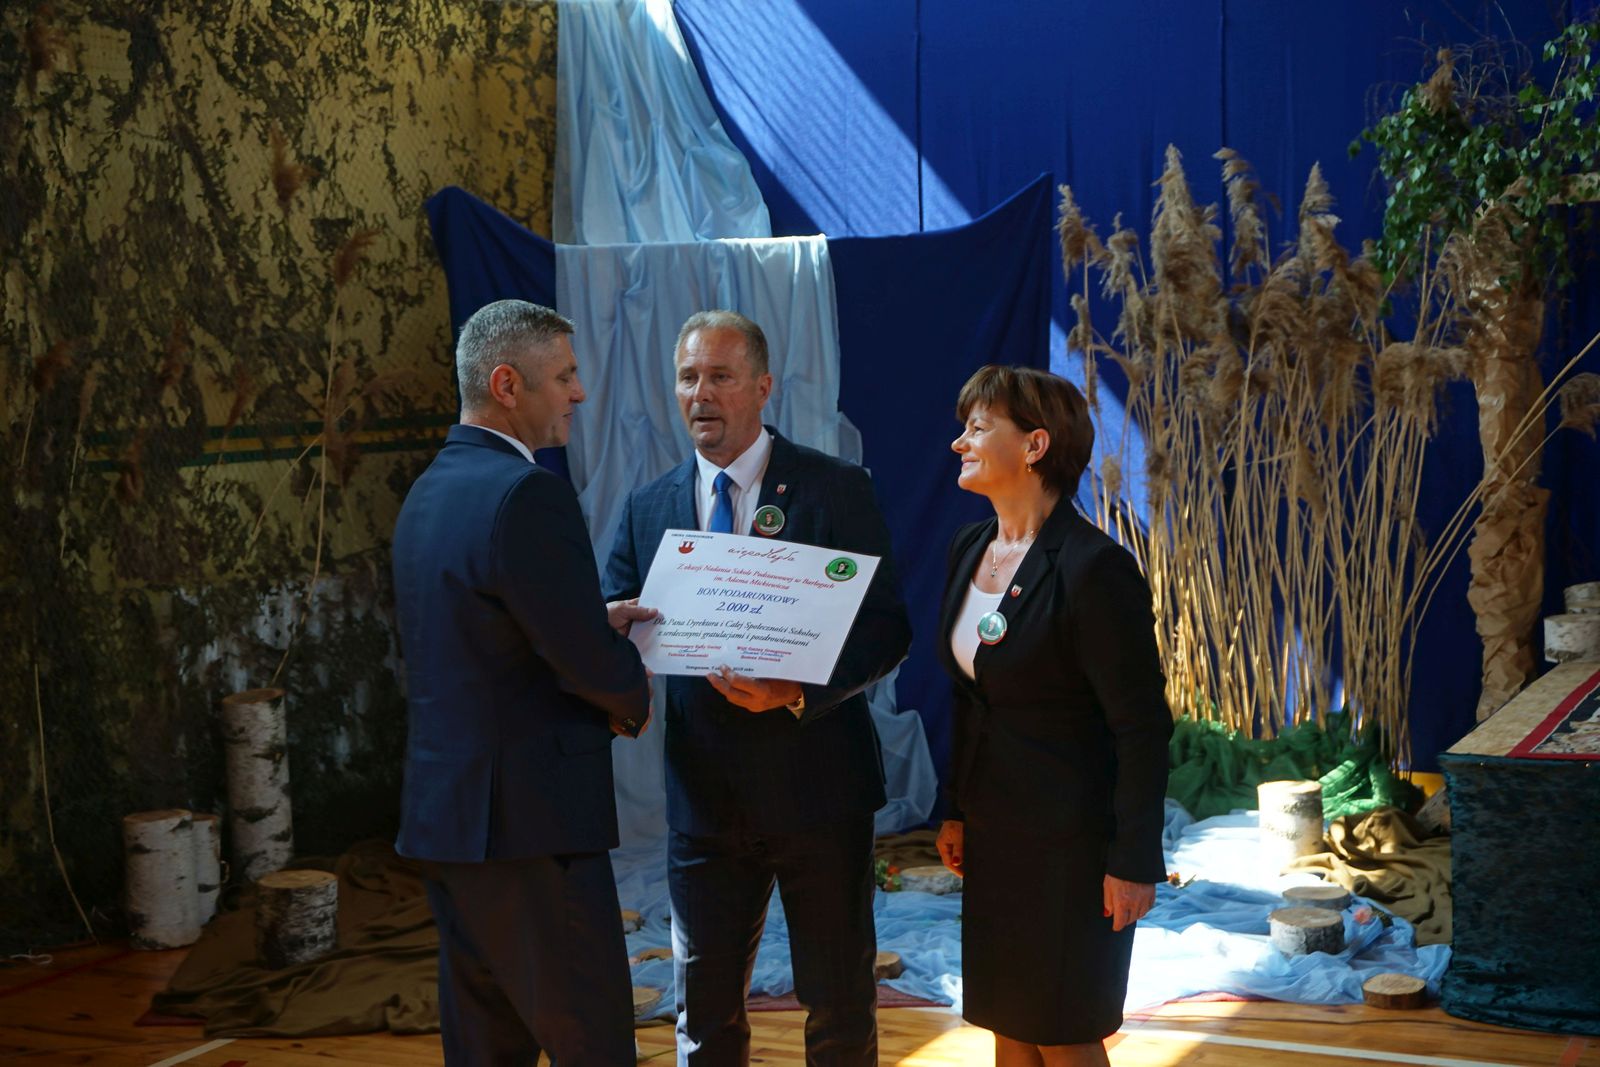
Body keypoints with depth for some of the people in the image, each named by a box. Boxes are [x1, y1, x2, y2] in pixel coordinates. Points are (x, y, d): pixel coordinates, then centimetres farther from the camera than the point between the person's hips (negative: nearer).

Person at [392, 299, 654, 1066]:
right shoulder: (526, 494, -18)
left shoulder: (429, 491, 12)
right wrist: (635, 699, 3)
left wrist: (595, 624, 12)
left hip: (446, 814, 9)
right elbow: (590, 662, -18)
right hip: (529, 820, -9)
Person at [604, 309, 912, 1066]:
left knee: (839, 1006, 9)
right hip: (704, 797, 3)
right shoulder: (648, 508, 7)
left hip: (817, 787, -3)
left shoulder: (837, 491, -4)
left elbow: (887, 630, -9)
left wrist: (798, 692, -25)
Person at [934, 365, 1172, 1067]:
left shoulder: (1094, 568, -20)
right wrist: (957, 811, 15)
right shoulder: (970, 549, 6)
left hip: (1071, 843, -8)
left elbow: (1142, 731, -18)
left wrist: (1134, 863, -16)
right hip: (993, 837, 8)